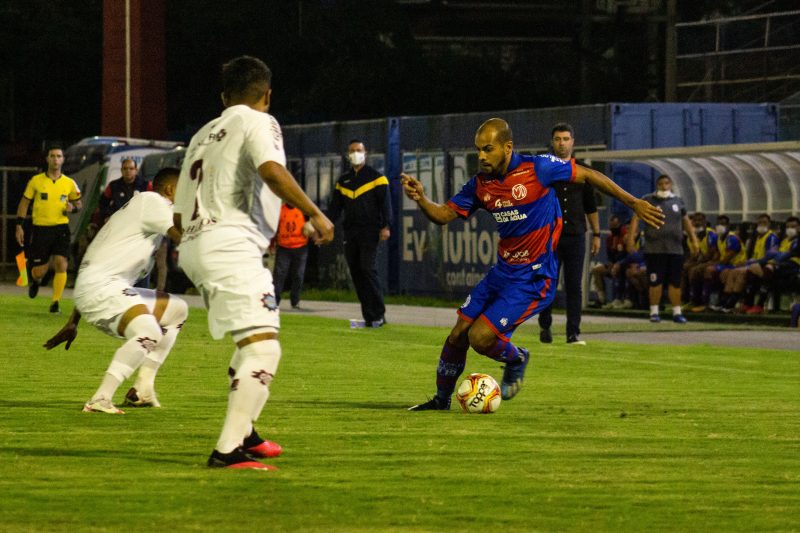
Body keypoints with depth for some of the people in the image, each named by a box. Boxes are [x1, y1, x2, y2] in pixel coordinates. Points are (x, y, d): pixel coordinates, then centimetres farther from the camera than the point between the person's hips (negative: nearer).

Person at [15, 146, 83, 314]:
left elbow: (79, 203, 16)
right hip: (40, 229, -1)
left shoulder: (69, 183, 4)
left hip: (61, 229, 1)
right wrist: (19, 226, 0)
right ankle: (34, 281, 40)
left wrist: (73, 208, -8)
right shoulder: (36, 181, 1)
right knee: (39, 271, 2)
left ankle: (55, 302, -6)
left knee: (61, 264, -16)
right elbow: (24, 203, 7)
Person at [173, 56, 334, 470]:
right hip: (230, 245, -9)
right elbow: (272, 171, -19)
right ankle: (228, 450, -26)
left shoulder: (203, 134, 26)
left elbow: (179, 216, 25)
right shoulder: (258, 122, 3)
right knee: (263, 348, -15)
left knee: (252, 342, 27)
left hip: (193, 245, 9)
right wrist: (315, 214, -10)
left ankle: (243, 433, 35)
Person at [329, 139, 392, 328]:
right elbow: (335, 206, 19)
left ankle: (378, 314, -11)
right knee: (356, 273, 1)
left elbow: (384, 202, -4)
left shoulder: (376, 177, 2)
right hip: (350, 233, 5)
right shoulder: (343, 181, 17)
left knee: (367, 268, -16)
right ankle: (368, 317, 4)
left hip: (370, 232, -5)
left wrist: (385, 226, -15)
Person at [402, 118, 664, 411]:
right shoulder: (481, 183, 1)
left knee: (480, 337, -14)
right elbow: (444, 214, 2)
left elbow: (587, 175, -6)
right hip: (502, 272, 6)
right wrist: (421, 199, -20)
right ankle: (441, 399, 23)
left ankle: (516, 359, 18)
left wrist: (633, 203, -2)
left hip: (533, 279, -6)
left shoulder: (537, 168, -16)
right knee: (458, 334, 3)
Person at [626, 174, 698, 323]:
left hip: (675, 248, 3)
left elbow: (685, 221, 23)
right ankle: (654, 312, 5)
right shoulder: (648, 200, 2)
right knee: (655, 281, -4)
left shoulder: (678, 201, 13)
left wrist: (693, 239, 19)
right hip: (654, 248, -3)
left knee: (675, 281, 3)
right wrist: (631, 237, -14)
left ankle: (677, 312, 10)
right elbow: (636, 218, -4)